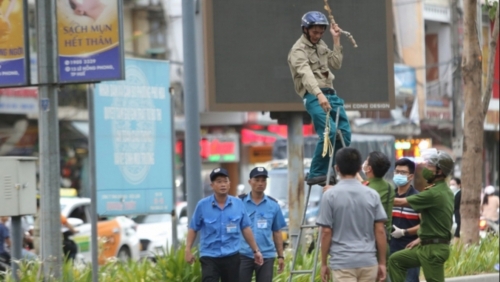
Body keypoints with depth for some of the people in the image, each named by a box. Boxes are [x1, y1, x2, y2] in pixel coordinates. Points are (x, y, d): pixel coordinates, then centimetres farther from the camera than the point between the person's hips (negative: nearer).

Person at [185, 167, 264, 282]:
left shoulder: (238, 204, 1)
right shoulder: (202, 205, -5)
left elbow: (246, 228, 9)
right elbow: (193, 229, 2)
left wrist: (255, 250, 10)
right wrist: (188, 250, -3)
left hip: (232, 256, 2)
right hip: (209, 257, -2)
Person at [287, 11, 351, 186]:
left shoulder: (320, 45, 18)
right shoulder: (298, 50, -9)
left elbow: (336, 64, 16)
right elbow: (306, 74, -25)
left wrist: (336, 40, 10)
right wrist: (319, 95, -41)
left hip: (330, 94, 8)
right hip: (314, 97, -8)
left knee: (345, 133, 1)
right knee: (329, 132, -23)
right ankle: (316, 174, -17)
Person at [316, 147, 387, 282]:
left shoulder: (330, 195, -6)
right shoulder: (372, 195, 3)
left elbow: (326, 232, -5)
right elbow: (380, 231, 3)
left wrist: (324, 263, 4)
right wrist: (382, 262, 10)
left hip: (342, 262, -4)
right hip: (368, 261, 4)